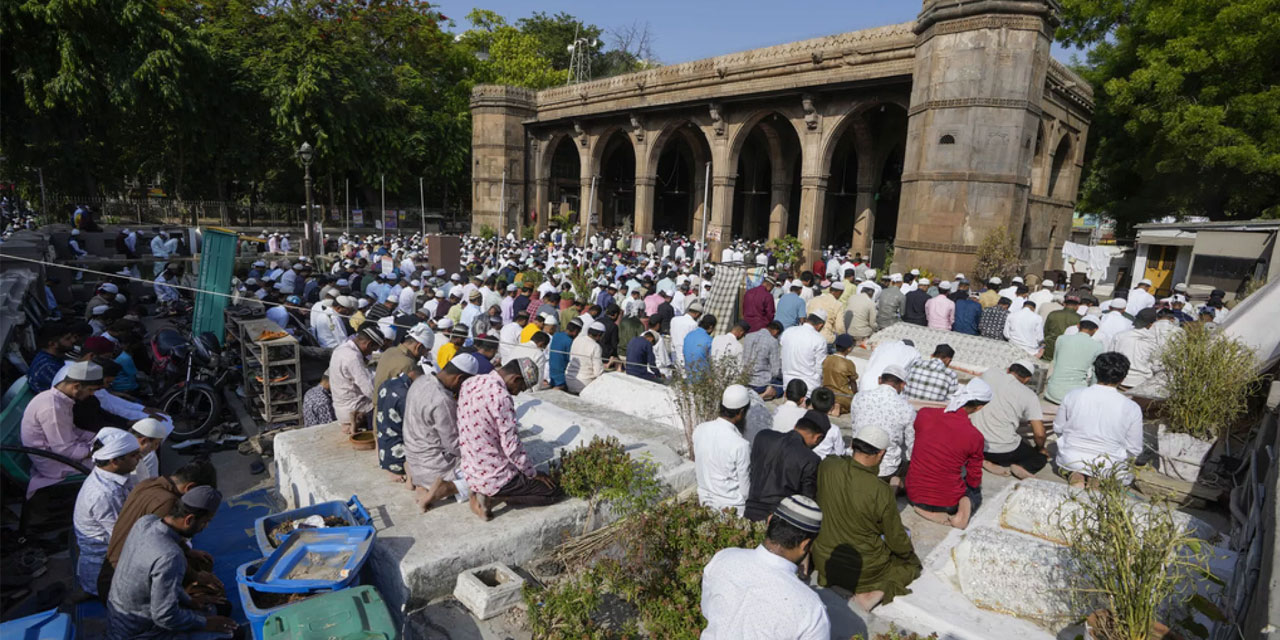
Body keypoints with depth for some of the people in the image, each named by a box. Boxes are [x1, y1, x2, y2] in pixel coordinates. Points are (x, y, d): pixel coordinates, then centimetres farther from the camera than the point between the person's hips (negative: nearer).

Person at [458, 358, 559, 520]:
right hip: (494, 477, -9)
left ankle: (479, 492, 11)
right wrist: (533, 474, -6)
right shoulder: (501, 398, -26)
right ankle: (494, 497, -4)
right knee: (553, 492, 3)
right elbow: (512, 447, -23)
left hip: (470, 473, 9)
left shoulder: (469, 383, 0)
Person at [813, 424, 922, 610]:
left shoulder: (827, 466, -20)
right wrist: (909, 552, 10)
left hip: (823, 561, 4)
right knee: (911, 563, 23)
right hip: (863, 569, -4)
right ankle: (878, 591, 2)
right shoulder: (882, 492, -29)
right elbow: (897, 540, -12)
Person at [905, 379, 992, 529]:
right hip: (947, 503, -2)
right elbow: (974, 480, -2)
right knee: (975, 492, 30)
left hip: (914, 496, 2)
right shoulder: (975, 437, -18)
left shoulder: (924, 414, -12)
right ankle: (964, 507, 2)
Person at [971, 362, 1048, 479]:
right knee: (1041, 457, 24)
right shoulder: (1029, 395, -5)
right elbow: (1039, 434, -9)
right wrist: (1040, 448, 15)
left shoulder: (990, 373, 1)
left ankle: (988, 461, 5)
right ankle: (1022, 466, -6)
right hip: (1004, 450, -2)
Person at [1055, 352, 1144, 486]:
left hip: (1070, 460, 1)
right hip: (1108, 467, 0)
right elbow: (1134, 450, -5)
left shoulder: (1073, 396, -10)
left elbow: (1058, 428, 2)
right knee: (1130, 473, 32)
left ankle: (1076, 475, 2)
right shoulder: (1132, 408, -13)